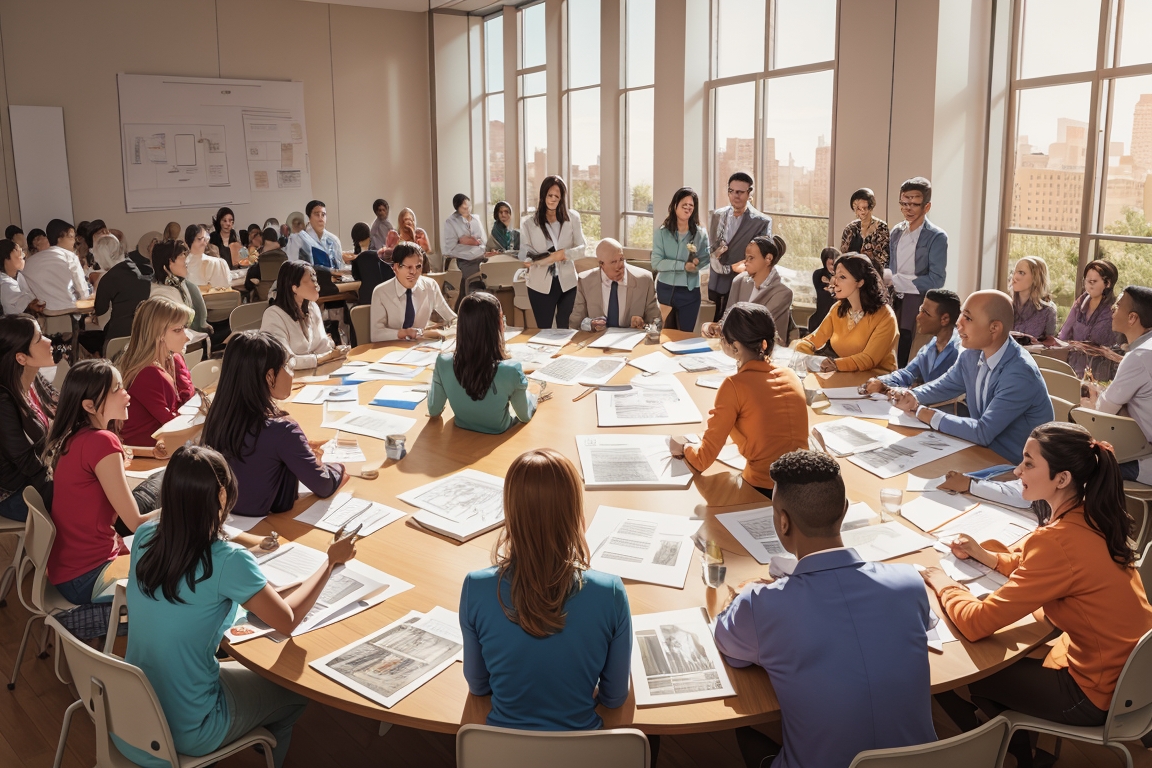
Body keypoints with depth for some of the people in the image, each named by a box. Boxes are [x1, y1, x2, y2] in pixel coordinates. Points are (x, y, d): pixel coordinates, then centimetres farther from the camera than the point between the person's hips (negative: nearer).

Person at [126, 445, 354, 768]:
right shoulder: (228, 561, -27)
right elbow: (288, 620, -13)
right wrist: (332, 561, -3)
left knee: (244, 671, 31)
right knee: (294, 693, 21)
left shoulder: (144, 536, -10)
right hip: (188, 733, -6)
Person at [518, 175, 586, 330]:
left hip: (567, 283, 1)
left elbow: (582, 248, -1)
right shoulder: (528, 223, -2)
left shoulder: (572, 217, 1)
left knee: (565, 328, 12)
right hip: (541, 285, -1)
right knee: (544, 329, 10)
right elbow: (524, 255, -8)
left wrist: (564, 254, -20)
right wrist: (552, 258, -25)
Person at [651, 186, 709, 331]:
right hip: (665, 290, 0)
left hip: (689, 292, 0)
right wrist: (683, 265, -20)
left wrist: (696, 263, -29)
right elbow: (656, 263, -12)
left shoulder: (700, 234, 0)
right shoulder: (662, 233, -3)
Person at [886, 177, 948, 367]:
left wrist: (895, 280, -17)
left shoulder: (936, 237, -10)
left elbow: (936, 281, -17)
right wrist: (885, 277, -4)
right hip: (895, 303, 5)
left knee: (912, 363, -2)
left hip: (920, 306, -5)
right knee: (892, 359, 8)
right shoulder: (896, 232, 10)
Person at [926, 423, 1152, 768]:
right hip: (1124, 669, 8)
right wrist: (988, 556, 4)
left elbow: (976, 624, -27)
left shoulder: (1058, 541, -32)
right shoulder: (1092, 516, -6)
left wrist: (943, 584, -9)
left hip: (1098, 694, -8)